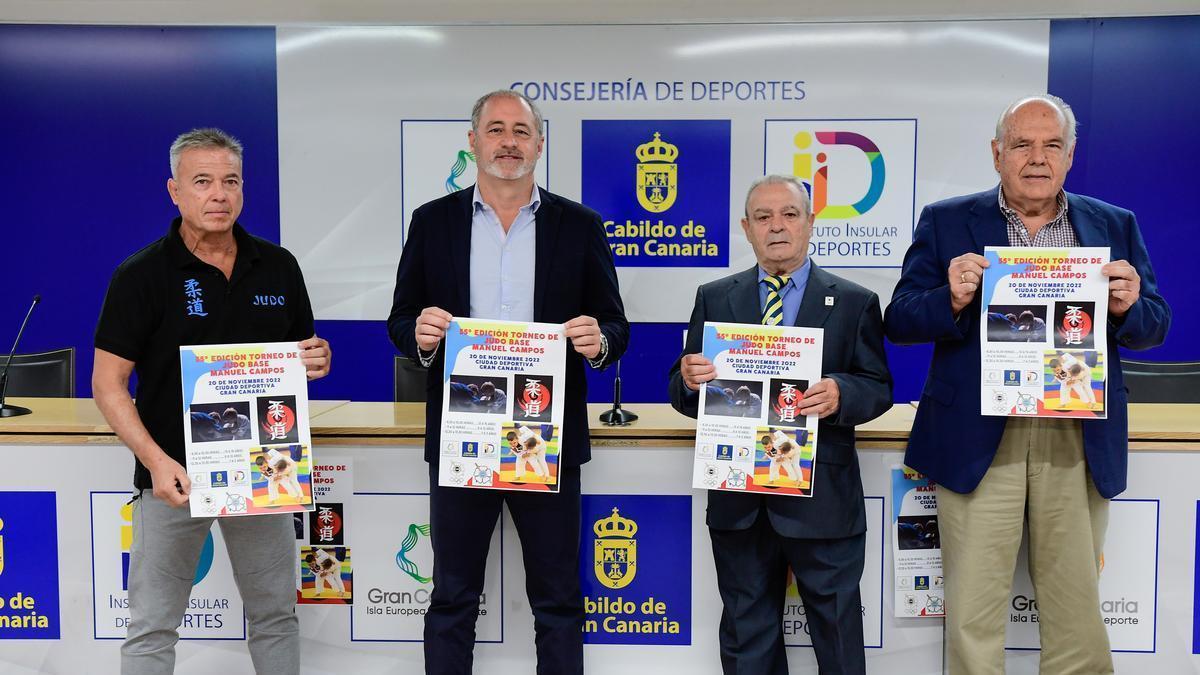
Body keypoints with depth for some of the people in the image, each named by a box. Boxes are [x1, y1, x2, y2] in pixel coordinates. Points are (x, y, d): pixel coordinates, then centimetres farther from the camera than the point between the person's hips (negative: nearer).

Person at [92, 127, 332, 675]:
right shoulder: (141, 275, -7)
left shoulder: (278, 266, 4)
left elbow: (302, 354, 14)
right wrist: (156, 461, -21)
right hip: (173, 476, -3)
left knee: (275, 615, 15)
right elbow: (108, 384, -8)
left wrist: (316, 361, -11)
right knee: (152, 628, 7)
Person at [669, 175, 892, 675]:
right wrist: (690, 380, -18)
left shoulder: (854, 303, 3)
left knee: (837, 631, 10)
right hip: (738, 499, 2)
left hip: (822, 497, -1)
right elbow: (685, 394, 5)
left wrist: (840, 394, -22)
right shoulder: (714, 299, 7)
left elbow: (878, 388, -1)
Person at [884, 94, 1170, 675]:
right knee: (973, 614, 6)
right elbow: (899, 322, 0)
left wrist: (1127, 306, -11)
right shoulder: (946, 222, 3)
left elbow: (1154, 327, 11)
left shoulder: (1114, 227, 10)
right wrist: (952, 300, -20)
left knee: (1077, 611, 14)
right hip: (979, 443, -2)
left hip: (1079, 445, 2)